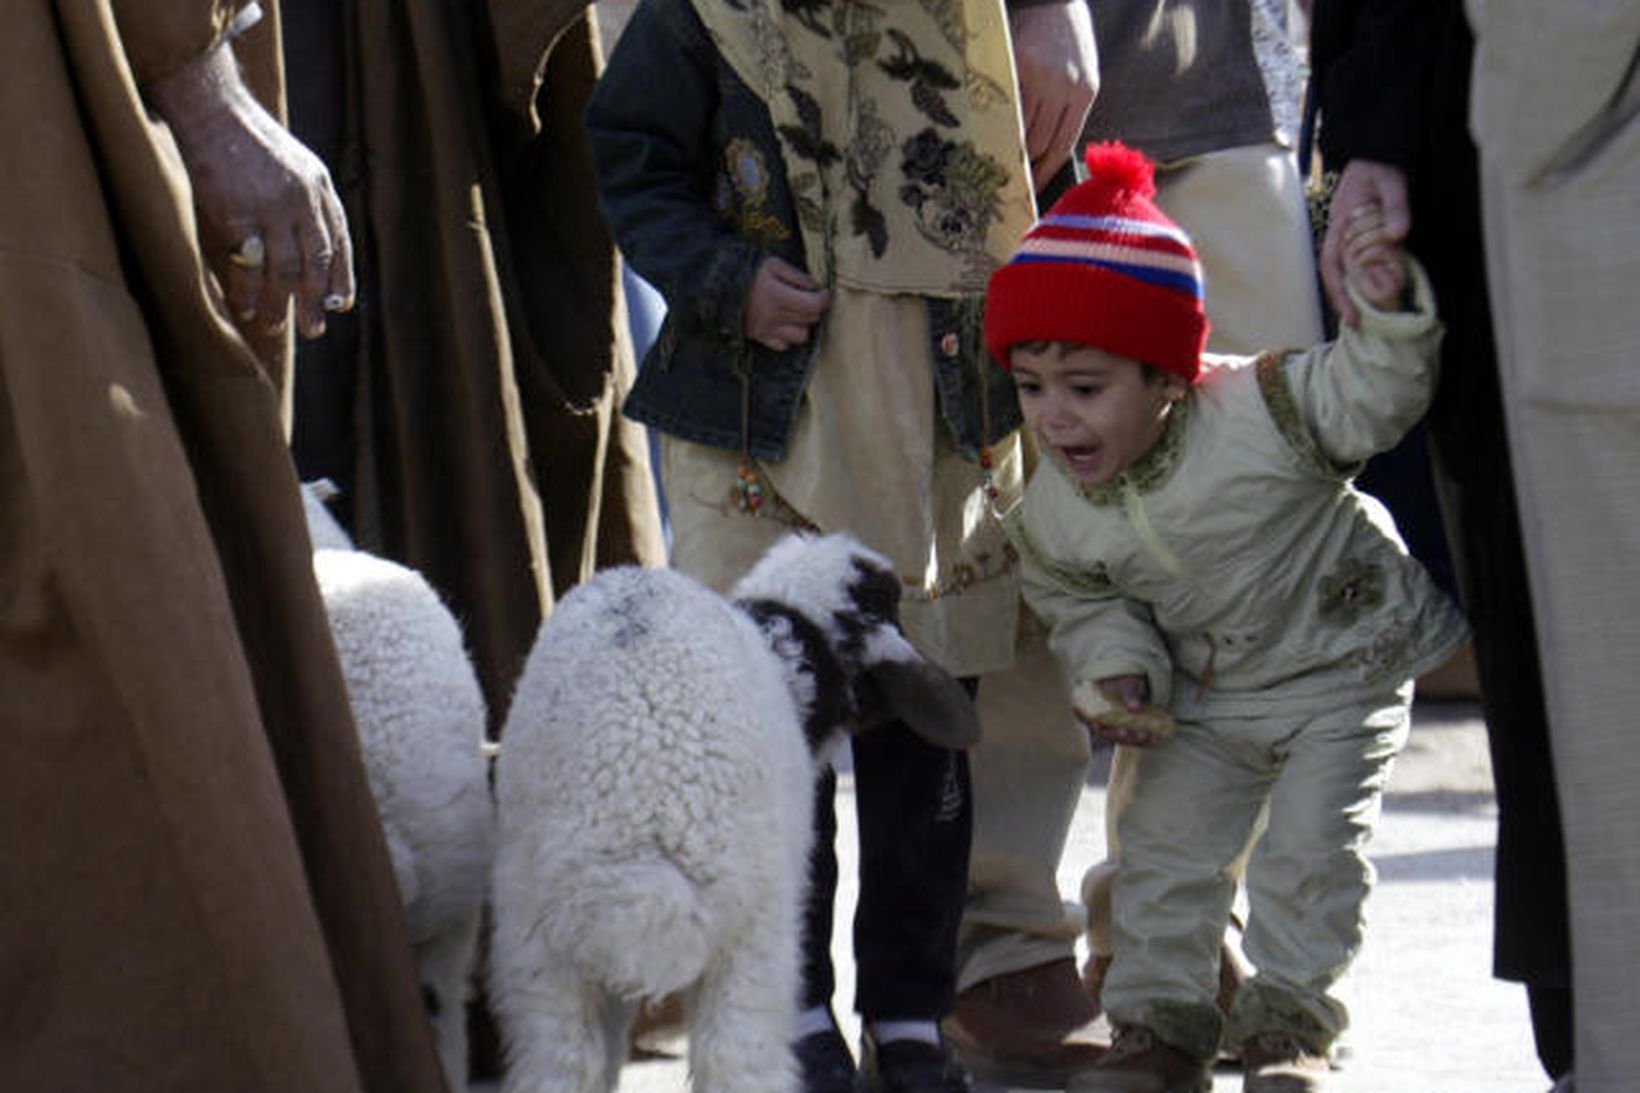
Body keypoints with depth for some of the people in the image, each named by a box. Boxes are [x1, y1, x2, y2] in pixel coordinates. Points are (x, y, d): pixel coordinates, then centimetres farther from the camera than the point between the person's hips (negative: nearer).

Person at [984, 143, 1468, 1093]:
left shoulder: (1264, 413, -29)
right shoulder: (1053, 514, -14)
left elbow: (1370, 395, -28)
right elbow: (1081, 600, 3)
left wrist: (1390, 317, -47)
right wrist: (1113, 669, -15)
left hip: (1344, 669, -4)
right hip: (1204, 705, 4)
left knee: (1312, 850, -5)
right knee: (1165, 852, 4)